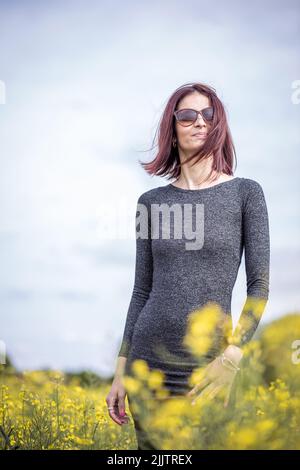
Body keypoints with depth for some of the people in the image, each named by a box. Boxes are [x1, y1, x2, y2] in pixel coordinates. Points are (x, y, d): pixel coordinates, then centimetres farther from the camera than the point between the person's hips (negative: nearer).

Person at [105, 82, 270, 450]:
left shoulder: (246, 192, -1)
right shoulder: (151, 201, 8)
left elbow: (259, 286, -4)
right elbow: (142, 290, 10)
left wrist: (231, 357, -16)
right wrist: (120, 371, 7)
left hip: (207, 363, -3)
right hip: (147, 360, 3)